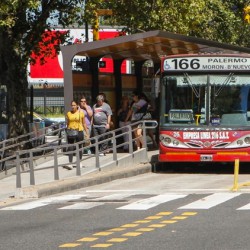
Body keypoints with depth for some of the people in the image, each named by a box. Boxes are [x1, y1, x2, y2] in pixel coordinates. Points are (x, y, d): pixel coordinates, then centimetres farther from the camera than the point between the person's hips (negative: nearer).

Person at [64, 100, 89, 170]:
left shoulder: (81, 113, 2)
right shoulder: (68, 113, 5)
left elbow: (84, 123, 6)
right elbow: (67, 124, 12)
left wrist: (87, 132, 3)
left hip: (79, 131, -1)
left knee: (79, 148, 8)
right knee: (70, 148, -7)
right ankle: (70, 164, -11)